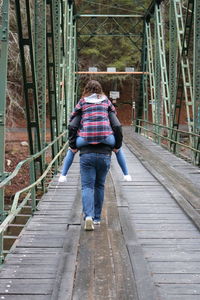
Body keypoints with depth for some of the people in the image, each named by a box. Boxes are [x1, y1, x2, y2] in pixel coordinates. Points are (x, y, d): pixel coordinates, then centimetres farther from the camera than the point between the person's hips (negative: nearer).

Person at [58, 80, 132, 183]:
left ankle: (63, 175, 19)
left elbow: (73, 118, 17)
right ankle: (126, 174, 27)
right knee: (118, 148, 31)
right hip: (105, 134, 1)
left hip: (87, 136, -1)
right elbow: (113, 112, 29)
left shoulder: (82, 101, 12)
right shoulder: (105, 100, 15)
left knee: (72, 149, 27)